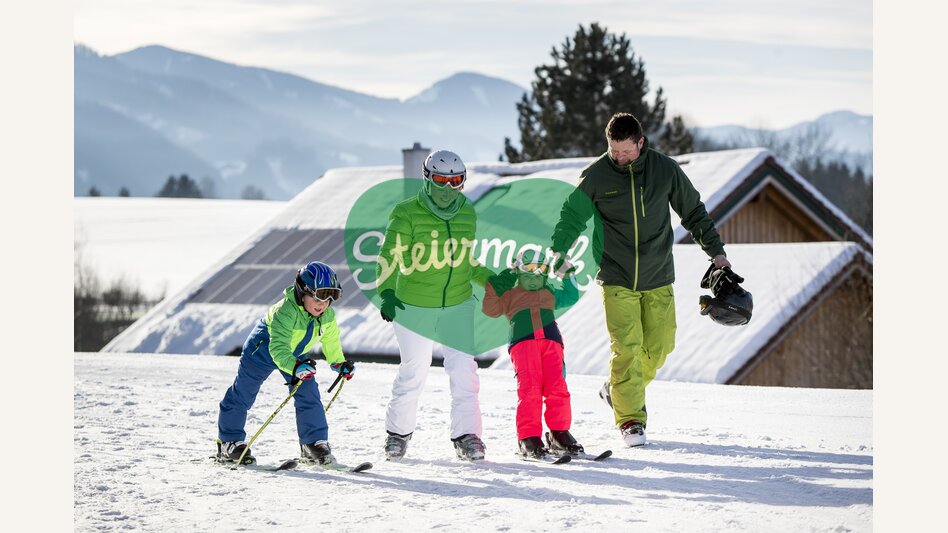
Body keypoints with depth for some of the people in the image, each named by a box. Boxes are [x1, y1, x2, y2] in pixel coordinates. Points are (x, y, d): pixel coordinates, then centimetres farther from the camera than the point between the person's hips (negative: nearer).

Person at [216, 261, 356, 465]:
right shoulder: (285, 312, -40)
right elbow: (278, 349, -47)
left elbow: (331, 341, 4)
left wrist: (340, 364, 0)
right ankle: (229, 443, 14)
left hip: (295, 354, 5)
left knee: (309, 395, -7)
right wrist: (296, 367, -60)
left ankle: (314, 444, 1)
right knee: (242, 394, 2)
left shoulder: (328, 316, -18)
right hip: (263, 349, -5)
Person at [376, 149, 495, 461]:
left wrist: (492, 280, 8)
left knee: (463, 370, -6)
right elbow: (389, 258, -11)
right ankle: (398, 432, 22)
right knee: (413, 372, 3)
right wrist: (387, 294, -25)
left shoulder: (467, 214, 7)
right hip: (414, 306, -3)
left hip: (457, 306, 3)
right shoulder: (407, 215, -8)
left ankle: (466, 435, 2)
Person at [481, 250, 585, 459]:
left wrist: (568, 275, 36)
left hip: (551, 340, 3)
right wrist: (495, 288, 3)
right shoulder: (510, 294, 25)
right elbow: (490, 309, 14)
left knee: (557, 388, -9)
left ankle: (559, 434, -2)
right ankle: (528, 437, -15)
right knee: (529, 389, -16)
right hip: (522, 341, -3)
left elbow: (571, 297, 46)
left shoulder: (549, 294, 35)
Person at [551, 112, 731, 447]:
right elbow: (572, 216, 3)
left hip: (657, 278, 2)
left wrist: (716, 251, 8)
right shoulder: (595, 176, -6)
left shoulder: (665, 169, -2)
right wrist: (558, 250, -13)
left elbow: (693, 212, 9)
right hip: (617, 278, -2)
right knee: (626, 348, -10)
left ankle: (617, 390, 28)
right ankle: (630, 419, -2)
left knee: (659, 346, 3)